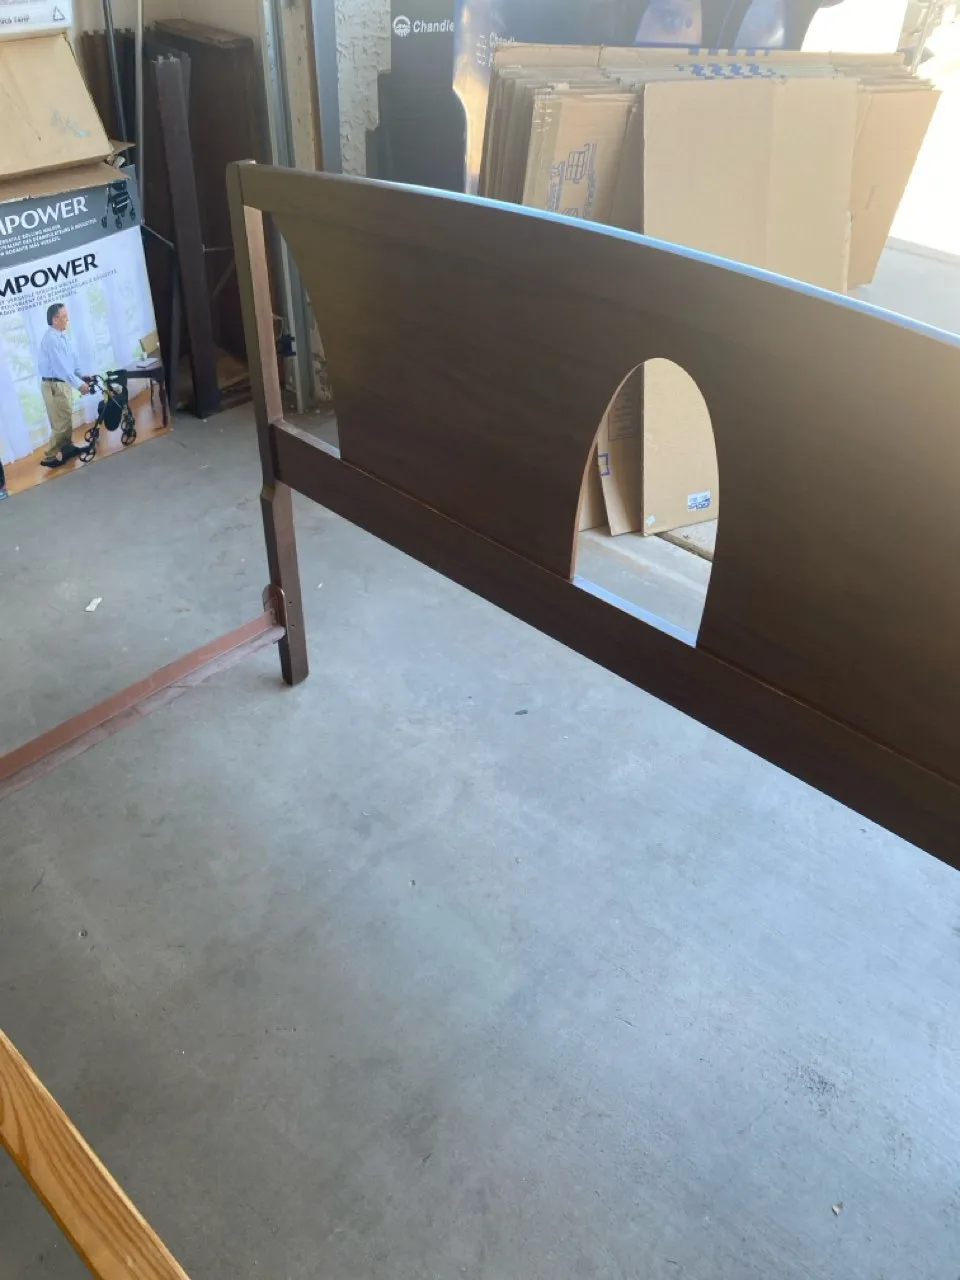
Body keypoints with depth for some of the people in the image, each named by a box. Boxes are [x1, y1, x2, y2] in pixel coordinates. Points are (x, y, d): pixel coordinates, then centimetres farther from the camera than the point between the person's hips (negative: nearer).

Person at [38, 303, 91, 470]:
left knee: (67, 418, 19)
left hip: (64, 382, 9)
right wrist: (79, 384, -26)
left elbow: (73, 358, 12)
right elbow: (60, 366, -26)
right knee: (61, 421, -7)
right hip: (54, 384, -9)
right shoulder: (51, 338, -21)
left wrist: (81, 376, 0)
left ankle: (68, 447, 34)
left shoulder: (64, 335, 5)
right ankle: (50, 456, 0)